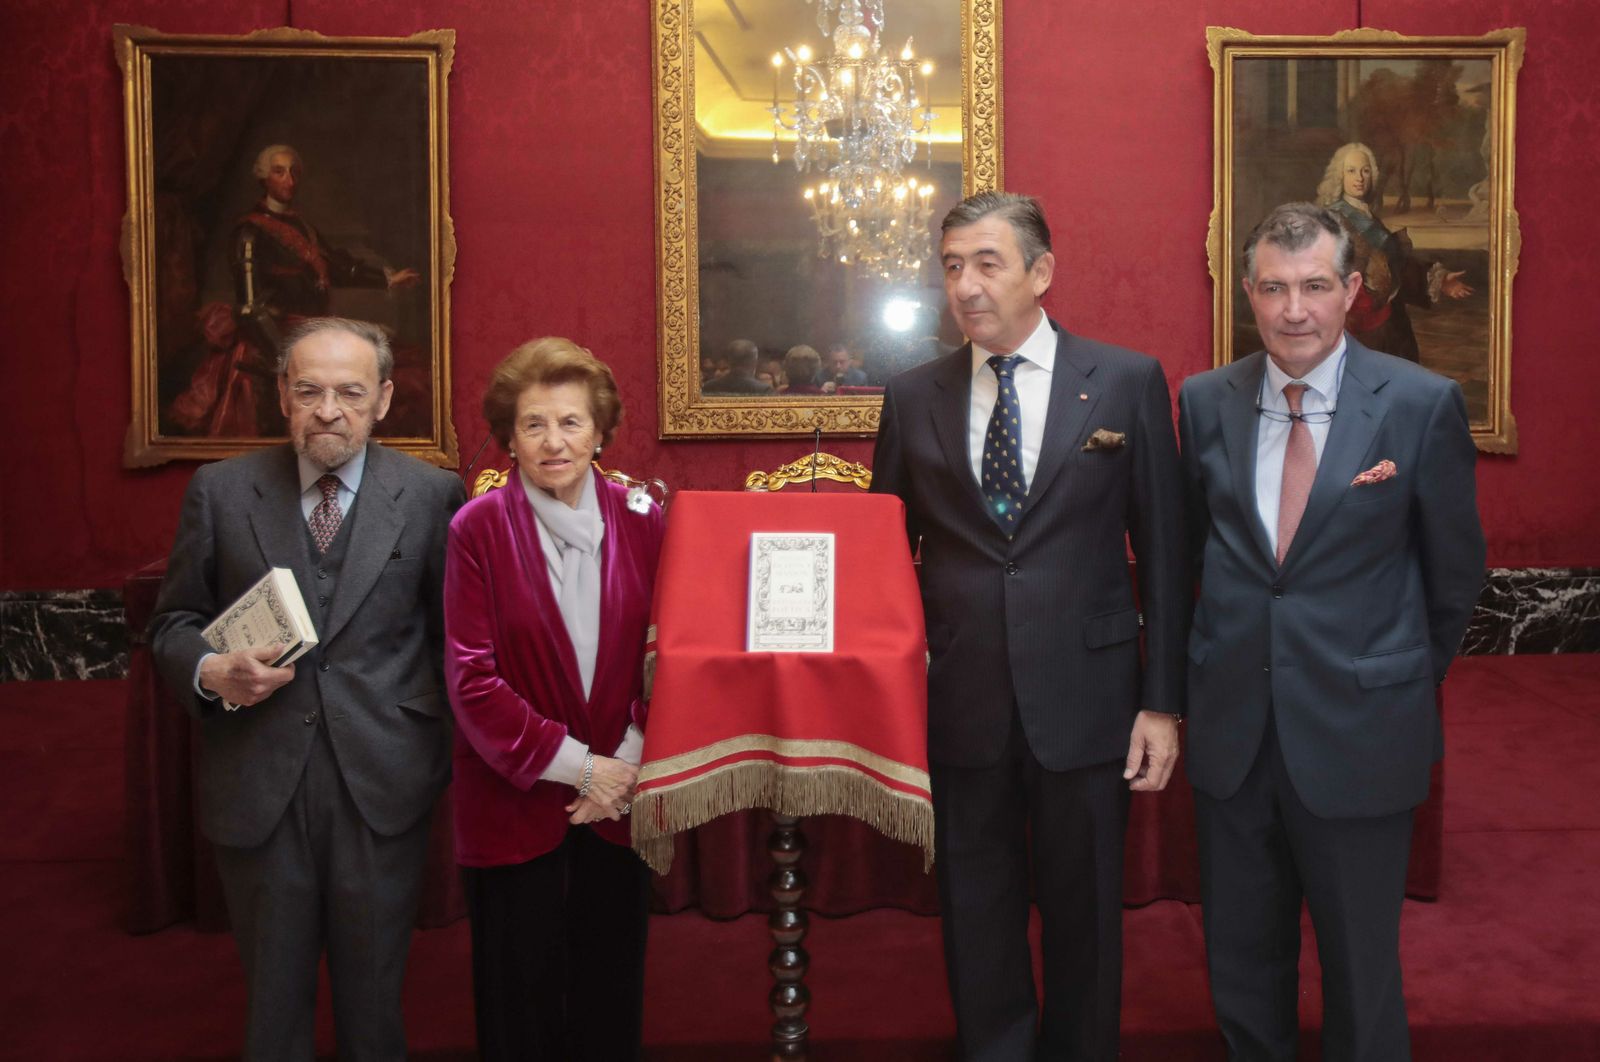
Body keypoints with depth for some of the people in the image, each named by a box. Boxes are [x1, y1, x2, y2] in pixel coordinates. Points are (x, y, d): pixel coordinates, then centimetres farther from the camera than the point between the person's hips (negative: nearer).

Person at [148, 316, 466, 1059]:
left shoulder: (433, 495, -1)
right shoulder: (220, 490, 2)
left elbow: (451, 633, 4)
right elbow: (173, 622, 7)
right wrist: (208, 673, -13)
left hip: (382, 783, -1)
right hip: (256, 782, 1)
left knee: (373, 991, 14)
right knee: (273, 995, 16)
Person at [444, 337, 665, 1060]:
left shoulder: (640, 520, 1)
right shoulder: (478, 528, -8)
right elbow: (471, 678, -10)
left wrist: (629, 762, -9)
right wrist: (574, 764, -13)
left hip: (617, 794, 3)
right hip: (515, 802, -2)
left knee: (611, 999, 13)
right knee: (523, 1002, 10)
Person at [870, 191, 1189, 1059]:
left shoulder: (1128, 382, -2)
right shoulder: (913, 397, 4)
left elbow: (1163, 551, 0)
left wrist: (1163, 700, -3)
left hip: (1085, 700, -1)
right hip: (960, 703, 2)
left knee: (1084, 916, 14)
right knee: (976, 921, 14)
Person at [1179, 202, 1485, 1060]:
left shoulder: (1423, 404, -8)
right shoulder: (1204, 401, 1)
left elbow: (1455, 570, 2)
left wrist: (1409, 681, 11)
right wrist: (1230, 653, 11)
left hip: (1359, 733, -3)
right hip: (1231, 731, 3)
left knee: (1361, 970, 12)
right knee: (1240, 967, 17)